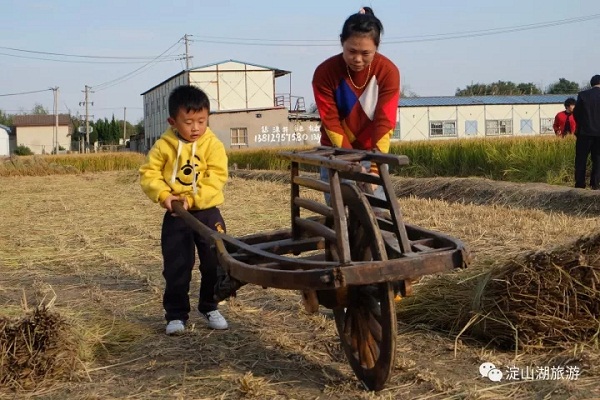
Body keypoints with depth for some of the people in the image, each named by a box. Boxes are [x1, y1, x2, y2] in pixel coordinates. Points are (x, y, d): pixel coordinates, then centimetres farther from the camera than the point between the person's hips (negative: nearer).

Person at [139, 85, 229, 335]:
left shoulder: (213, 144, -6)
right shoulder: (164, 145, -3)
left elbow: (215, 179, -13)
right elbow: (148, 174, -2)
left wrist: (192, 198, -22)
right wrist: (163, 194, -18)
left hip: (207, 213, 0)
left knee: (214, 264, 8)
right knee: (176, 267, 3)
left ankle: (210, 308, 27)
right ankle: (176, 314, 14)